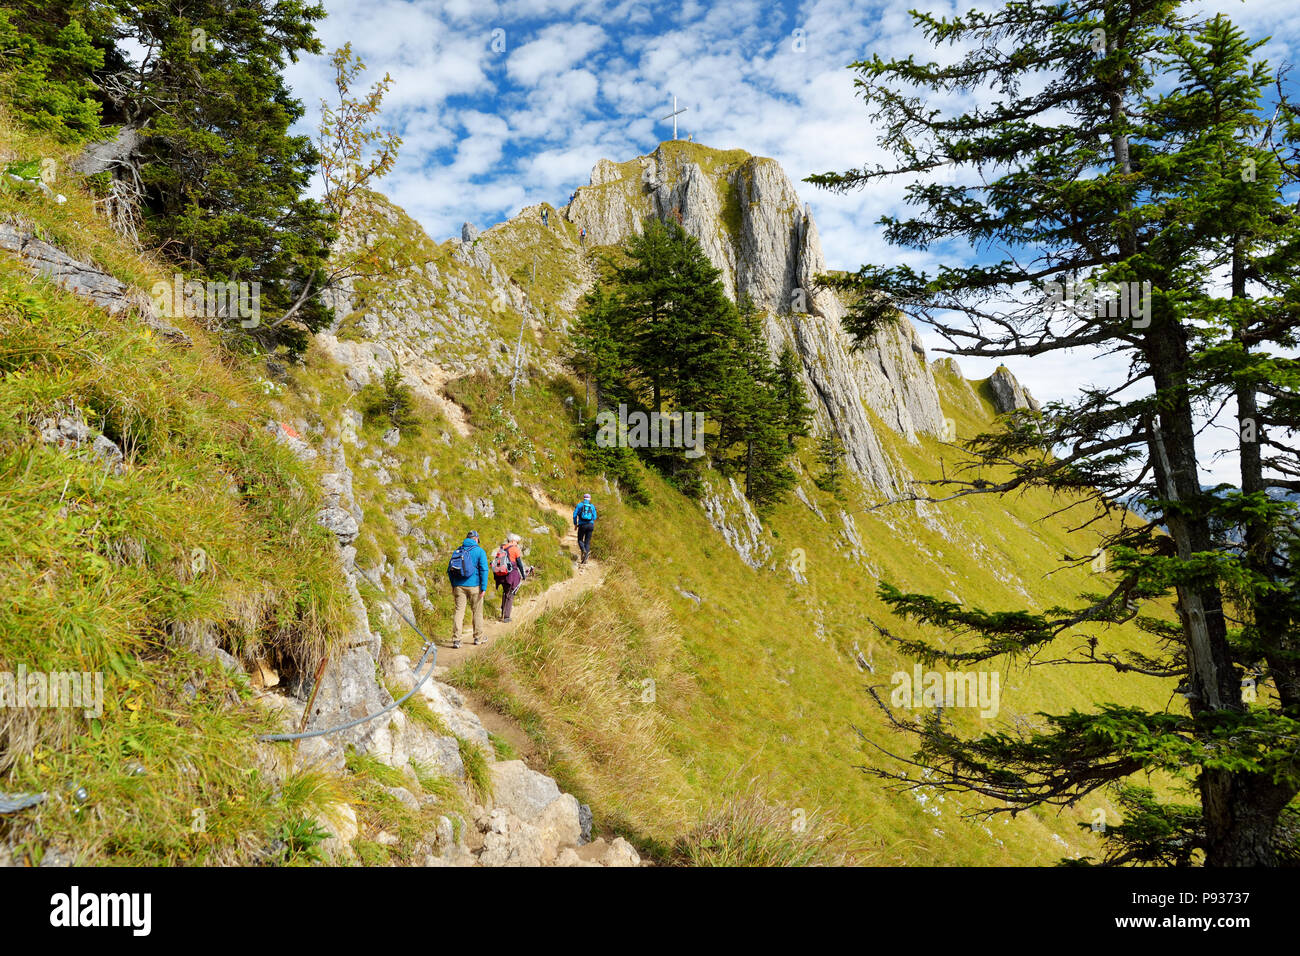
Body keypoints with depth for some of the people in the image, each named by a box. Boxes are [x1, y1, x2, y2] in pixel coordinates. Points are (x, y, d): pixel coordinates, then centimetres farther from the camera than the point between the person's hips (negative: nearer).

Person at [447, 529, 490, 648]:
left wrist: (453, 586, 18)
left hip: (459, 586, 3)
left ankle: (456, 639, -8)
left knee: (459, 611, 1)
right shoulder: (479, 551, -4)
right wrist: (484, 588, -10)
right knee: (477, 612, 11)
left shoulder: (457, 551, 9)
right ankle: (478, 638, 21)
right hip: (474, 586, -3)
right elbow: (484, 570, -11)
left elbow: (450, 569, 12)